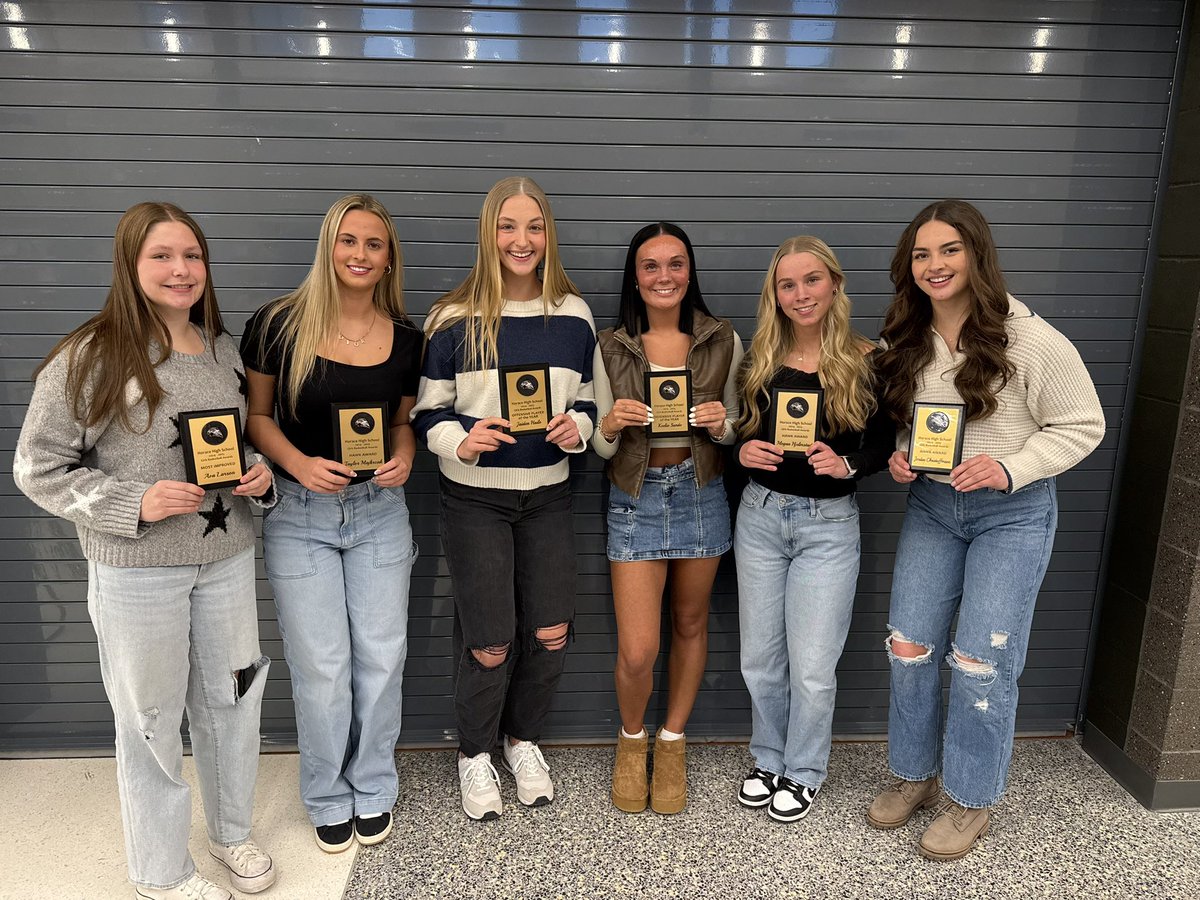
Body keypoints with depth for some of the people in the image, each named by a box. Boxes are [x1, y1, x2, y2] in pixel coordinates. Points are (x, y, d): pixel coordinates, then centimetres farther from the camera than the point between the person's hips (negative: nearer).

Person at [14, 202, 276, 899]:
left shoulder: (224, 349, 5)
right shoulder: (90, 358, -12)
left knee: (233, 699, 17)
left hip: (227, 557, 5)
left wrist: (259, 474, -3)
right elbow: (38, 468, -7)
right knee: (152, 718, 11)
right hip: (136, 569, -5)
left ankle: (233, 830, 42)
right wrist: (135, 503, -19)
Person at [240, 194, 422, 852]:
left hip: (380, 511, 2)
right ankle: (328, 798, 30)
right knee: (321, 666, 6)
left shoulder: (405, 338, -1)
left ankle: (373, 789, 33)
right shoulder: (280, 323, -9)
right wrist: (298, 463, -18)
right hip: (298, 515, -2)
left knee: (380, 657, 10)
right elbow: (254, 412, -1)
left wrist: (404, 459, -10)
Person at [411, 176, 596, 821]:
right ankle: (474, 755, 31)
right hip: (475, 498, -3)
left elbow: (587, 401, 12)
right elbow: (427, 413, -3)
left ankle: (523, 740, 35)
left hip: (548, 495, 4)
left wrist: (577, 428, -10)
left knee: (551, 634, 6)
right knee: (490, 644, 1)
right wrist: (462, 441, -22)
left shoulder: (574, 315, 3)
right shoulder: (454, 319, -7)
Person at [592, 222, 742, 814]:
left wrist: (721, 424, -14)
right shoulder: (611, 347, -1)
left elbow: (737, 429, 8)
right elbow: (602, 448, 3)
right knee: (637, 651, -4)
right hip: (635, 496, -1)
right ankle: (631, 738, 28)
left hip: (701, 493, 2)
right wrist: (611, 425, -19)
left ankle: (672, 743, 37)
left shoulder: (723, 342, 0)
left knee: (690, 625, 15)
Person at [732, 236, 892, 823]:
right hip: (759, 515, 3)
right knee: (760, 658, 13)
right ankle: (768, 759, 36)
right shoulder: (761, 359, 2)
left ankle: (804, 772, 29)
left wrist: (846, 463, -19)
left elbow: (885, 442, 0)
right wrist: (743, 451, -11)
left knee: (812, 667, 4)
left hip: (829, 525, -3)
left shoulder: (866, 360, -5)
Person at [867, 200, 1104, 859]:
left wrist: (1009, 469, -22)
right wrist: (899, 456, -6)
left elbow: (1082, 426, -10)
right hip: (930, 506, 5)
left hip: (1012, 513, -5)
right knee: (909, 648, 7)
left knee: (981, 661, 0)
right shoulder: (908, 341, 1)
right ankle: (913, 775, 29)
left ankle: (971, 800, 22)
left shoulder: (1029, 339, -16)